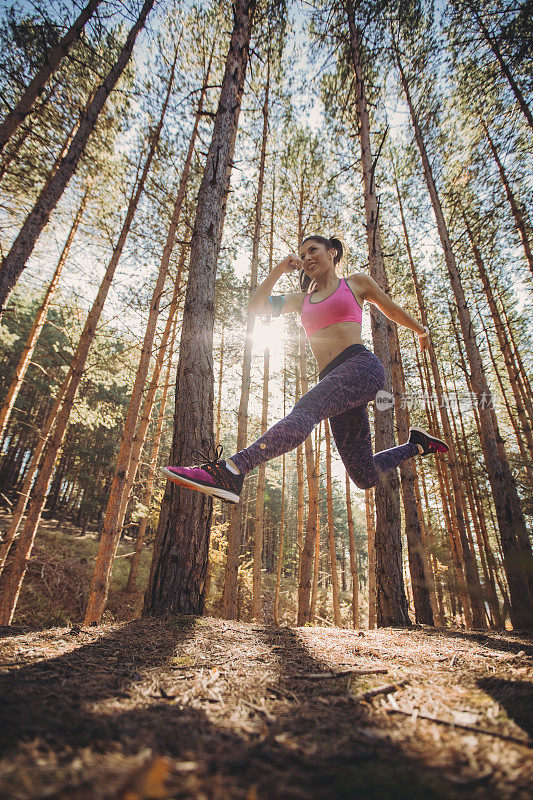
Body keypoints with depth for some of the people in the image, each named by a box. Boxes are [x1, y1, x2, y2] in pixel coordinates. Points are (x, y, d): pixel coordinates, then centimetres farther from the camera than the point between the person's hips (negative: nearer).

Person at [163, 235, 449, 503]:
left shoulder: (356, 282, 18)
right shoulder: (302, 299, 27)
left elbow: (393, 310, 31)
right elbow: (256, 305, 19)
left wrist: (421, 330, 42)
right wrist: (280, 269, 14)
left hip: (361, 364, -5)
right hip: (333, 380, 5)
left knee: (306, 408, -34)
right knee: (366, 478, 2)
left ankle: (232, 470, -48)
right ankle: (416, 445, 26)